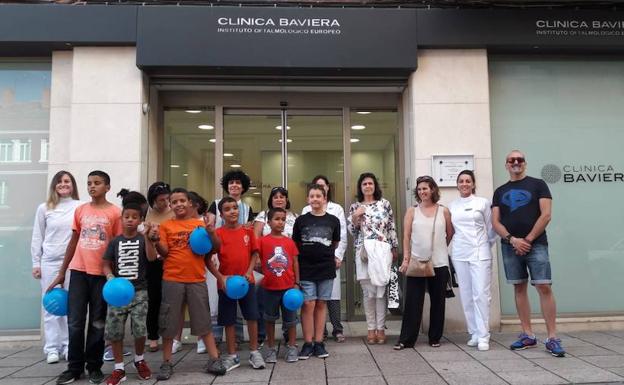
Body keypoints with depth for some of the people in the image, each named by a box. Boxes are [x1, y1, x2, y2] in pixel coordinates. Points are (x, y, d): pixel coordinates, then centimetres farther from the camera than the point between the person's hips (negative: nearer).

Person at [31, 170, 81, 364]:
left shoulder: (80, 207, 0)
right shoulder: (44, 208, 6)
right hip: (50, 262, 1)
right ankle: (52, 348, 13)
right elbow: (37, 237, 9)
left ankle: (69, 346, 13)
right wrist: (36, 263, 7)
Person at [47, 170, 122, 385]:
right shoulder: (80, 210, 8)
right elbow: (73, 242, 13)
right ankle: (75, 367, 16)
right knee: (75, 322, 5)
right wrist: (61, 273, 12)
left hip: (102, 273, -3)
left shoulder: (114, 212, -4)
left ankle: (94, 367, 19)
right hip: (78, 271, 3)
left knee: (97, 323, 7)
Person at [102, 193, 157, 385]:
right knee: (113, 330, 0)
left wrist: (147, 237, -23)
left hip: (139, 291, -2)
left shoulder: (143, 240, 2)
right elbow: (106, 264, 8)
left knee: (140, 329, -5)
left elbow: (152, 257, -13)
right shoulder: (115, 242, 7)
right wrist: (110, 277, -11)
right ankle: (119, 368, 14)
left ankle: (139, 360, 22)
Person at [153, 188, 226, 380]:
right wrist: (156, 241, -21)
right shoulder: (166, 225, 3)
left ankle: (214, 360, 13)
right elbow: (164, 252, -2)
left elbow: (216, 247, 1)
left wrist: (211, 233, -17)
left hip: (197, 280, 1)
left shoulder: (200, 224, 5)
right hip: (172, 280, 0)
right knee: (168, 323, 7)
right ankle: (166, 363, 19)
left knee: (204, 321, 7)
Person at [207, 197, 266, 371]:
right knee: (229, 321, 8)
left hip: (247, 281, 2)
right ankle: (232, 356, 21)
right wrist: (220, 277, -14)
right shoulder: (218, 234, -6)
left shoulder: (248, 231, 1)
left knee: (252, 316, 5)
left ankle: (254, 353, 20)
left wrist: (249, 272, -8)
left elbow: (254, 253, 6)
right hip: (226, 283, -2)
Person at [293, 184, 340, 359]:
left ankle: (319, 343, 16)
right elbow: (295, 246, 6)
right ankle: (307, 343, 8)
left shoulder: (333, 221, 4)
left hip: (326, 268, 1)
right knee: (308, 305, -2)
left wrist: (333, 257, 5)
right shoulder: (301, 220, 2)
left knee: (321, 304, 7)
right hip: (305, 269, -1)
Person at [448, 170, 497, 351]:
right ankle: (474, 333, 15)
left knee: (481, 293, -7)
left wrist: (488, 245, 12)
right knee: (466, 295, 5)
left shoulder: (483, 202, 2)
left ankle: (483, 336, -3)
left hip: (480, 253, -3)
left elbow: (490, 228, 8)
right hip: (459, 254, 3)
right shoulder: (451, 206, 9)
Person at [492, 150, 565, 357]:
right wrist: (512, 239, -10)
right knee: (519, 288, 6)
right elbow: (495, 221, 7)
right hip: (510, 246, 4)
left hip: (535, 244, -3)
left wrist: (528, 240, -11)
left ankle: (552, 338, -4)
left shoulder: (537, 184, 4)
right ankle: (528, 335, 13)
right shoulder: (500, 191, 14)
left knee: (544, 287, -9)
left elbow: (546, 215, -5)